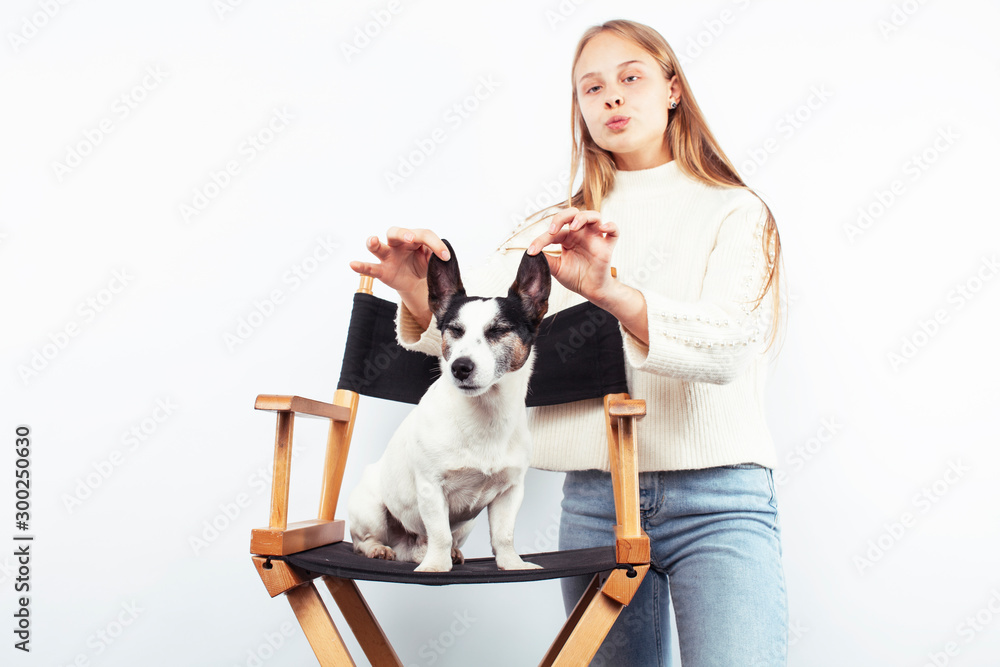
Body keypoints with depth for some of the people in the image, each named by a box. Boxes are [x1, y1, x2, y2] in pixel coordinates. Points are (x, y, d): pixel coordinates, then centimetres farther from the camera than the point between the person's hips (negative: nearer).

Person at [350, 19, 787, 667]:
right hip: (595, 498, 3)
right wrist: (421, 294, -22)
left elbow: (730, 345, -15)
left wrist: (607, 288, -31)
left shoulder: (734, 210, 4)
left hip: (718, 498, -3)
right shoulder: (561, 227, 15)